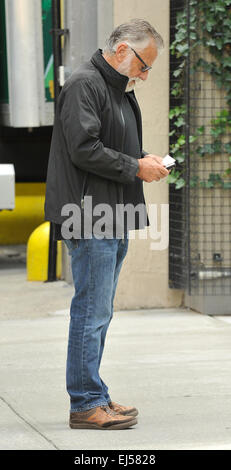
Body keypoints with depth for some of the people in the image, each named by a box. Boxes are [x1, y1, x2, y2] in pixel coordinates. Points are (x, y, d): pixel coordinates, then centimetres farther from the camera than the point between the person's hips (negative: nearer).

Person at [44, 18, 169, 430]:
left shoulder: (119, 88, 20)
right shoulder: (84, 84, -12)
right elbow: (85, 150, -21)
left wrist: (143, 160, 9)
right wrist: (136, 167, -15)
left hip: (114, 219, 10)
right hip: (90, 218, -10)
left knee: (98, 312, 13)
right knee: (91, 311, -8)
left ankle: (93, 396, 20)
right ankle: (86, 404, -4)